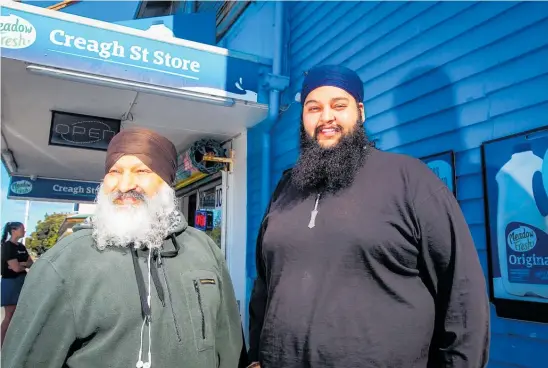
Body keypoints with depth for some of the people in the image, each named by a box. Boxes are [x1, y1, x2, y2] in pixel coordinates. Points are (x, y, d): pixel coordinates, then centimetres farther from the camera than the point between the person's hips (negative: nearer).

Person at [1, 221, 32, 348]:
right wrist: (25, 265, -1)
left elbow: (31, 263, 7)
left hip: (22, 282, 7)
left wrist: (21, 264, -11)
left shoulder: (21, 247, 11)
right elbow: (16, 268, -20)